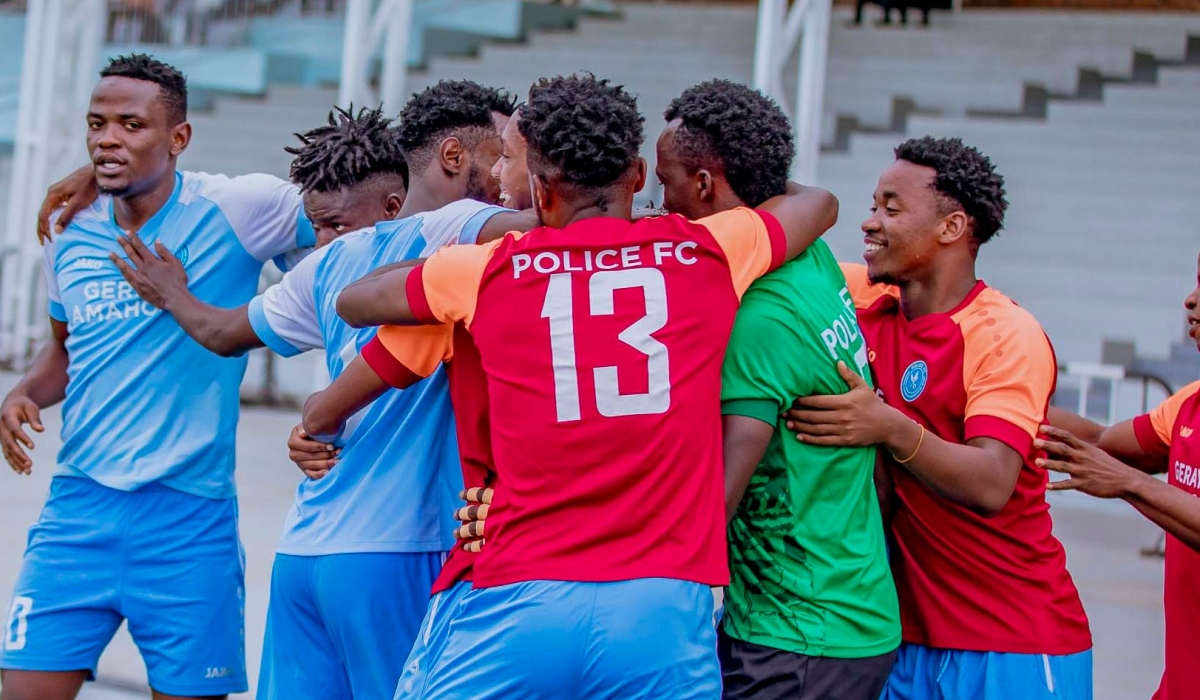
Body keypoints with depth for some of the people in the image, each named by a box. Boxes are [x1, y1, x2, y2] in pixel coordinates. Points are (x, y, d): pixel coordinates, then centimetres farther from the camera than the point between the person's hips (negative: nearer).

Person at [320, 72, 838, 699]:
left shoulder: (487, 270, 8)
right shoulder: (705, 252, 8)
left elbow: (352, 302, 27)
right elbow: (819, 203, 30)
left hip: (521, 599, 0)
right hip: (664, 606, 0)